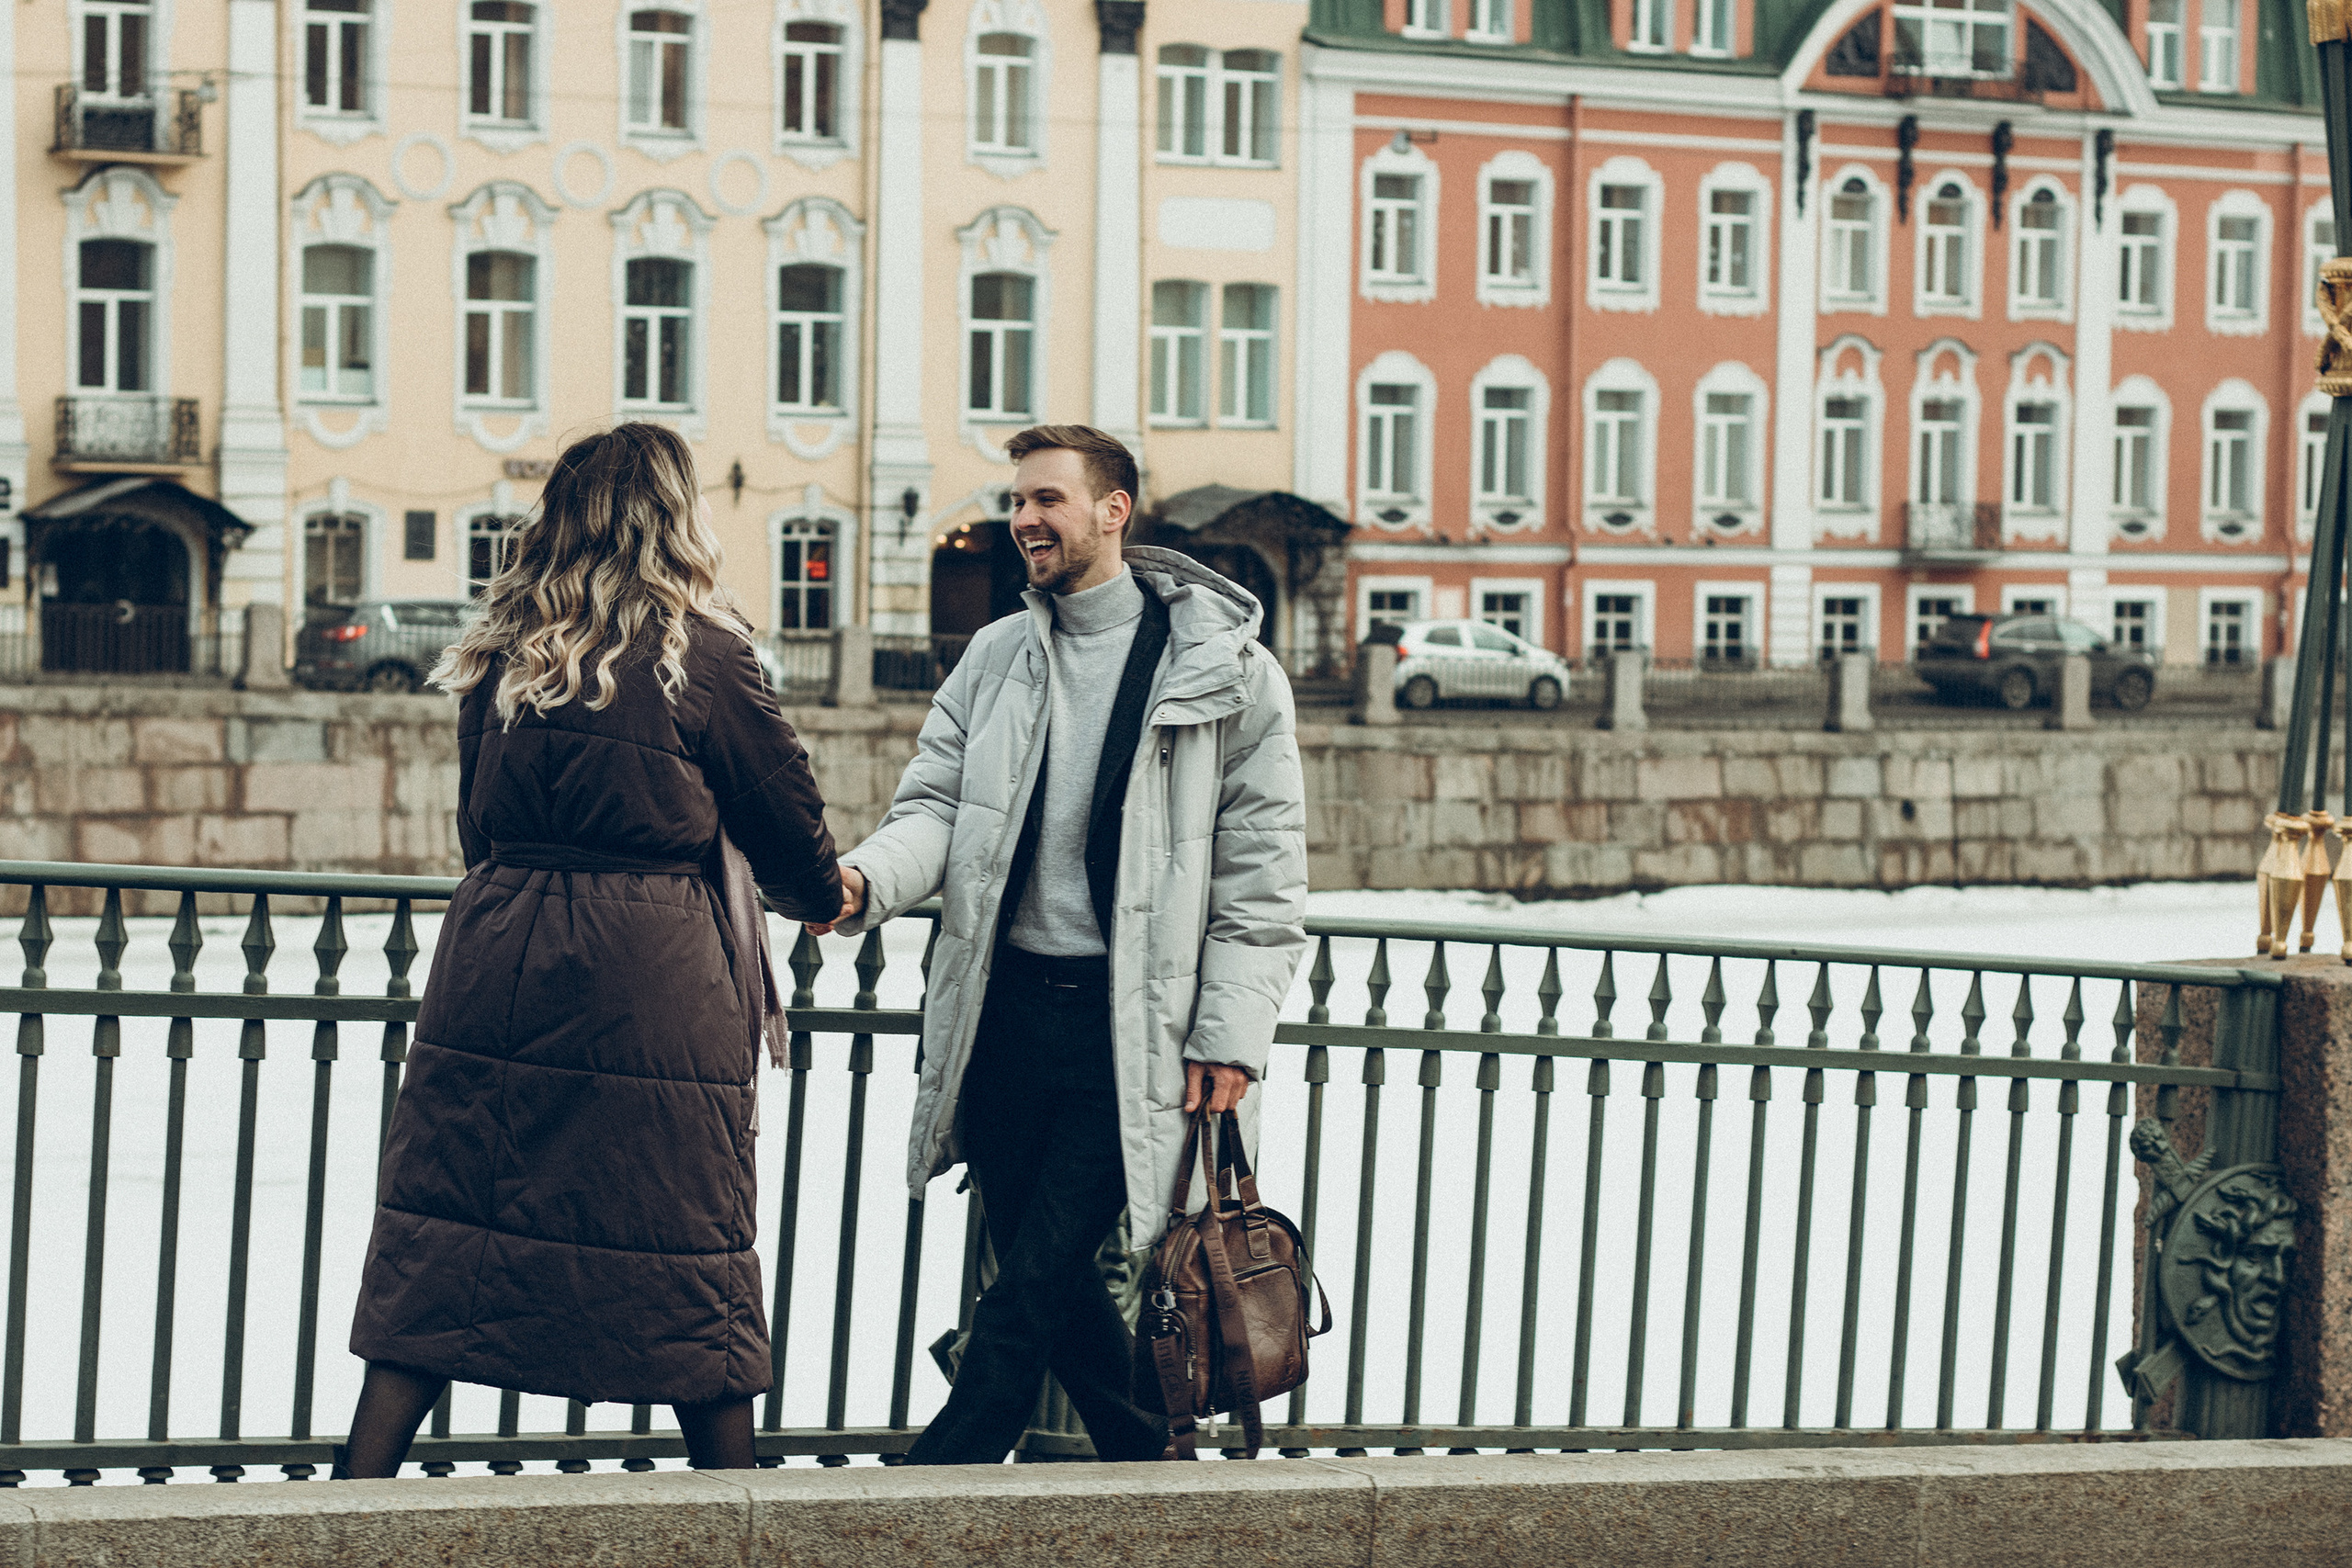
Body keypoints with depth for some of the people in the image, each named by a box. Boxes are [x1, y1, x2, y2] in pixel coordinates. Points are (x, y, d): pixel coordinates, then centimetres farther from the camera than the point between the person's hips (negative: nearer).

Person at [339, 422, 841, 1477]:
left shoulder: (503, 650, 7)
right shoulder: (699, 654, -6)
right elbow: (788, 823, 4)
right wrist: (825, 893, 25)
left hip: (495, 958, 4)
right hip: (650, 988, -4)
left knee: (438, 1245, 7)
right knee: (686, 1258, 7)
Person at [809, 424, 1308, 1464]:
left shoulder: (1227, 670, -1)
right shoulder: (995, 658, 13)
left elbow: (1262, 869, -2)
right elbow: (936, 802, 6)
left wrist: (1230, 1036, -9)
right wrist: (864, 881, -16)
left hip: (1130, 1027, -5)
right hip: (1005, 1011, 5)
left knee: (1029, 1290, -9)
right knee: (1056, 1293, 10)